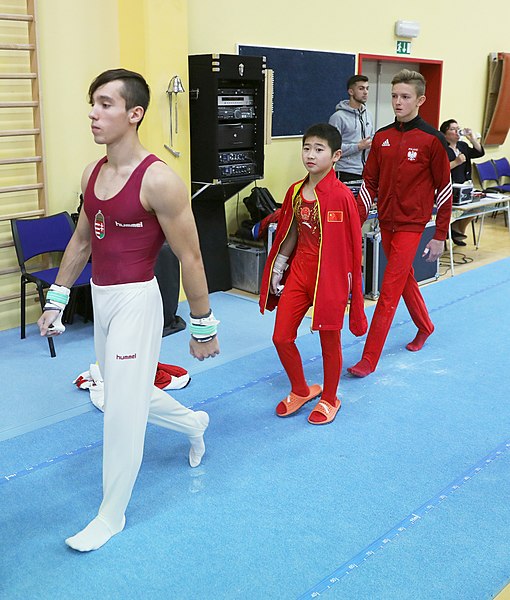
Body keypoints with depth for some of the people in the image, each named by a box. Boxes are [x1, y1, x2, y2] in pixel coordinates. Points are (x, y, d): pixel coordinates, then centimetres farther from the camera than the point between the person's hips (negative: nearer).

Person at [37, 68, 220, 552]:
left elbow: (190, 258, -14)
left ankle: (111, 515, 21)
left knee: (122, 408, 1)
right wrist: (57, 299, 15)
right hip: (100, 298, 8)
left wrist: (203, 326, -10)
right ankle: (192, 423, 52)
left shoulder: (157, 180, -18)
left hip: (135, 300, -8)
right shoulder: (92, 173, 5)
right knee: (124, 393, 23)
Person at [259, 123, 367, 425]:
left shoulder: (341, 195, -16)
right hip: (299, 271, 6)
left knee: (329, 340, 10)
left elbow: (351, 244, -13)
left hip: (329, 275, -6)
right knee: (281, 337, 8)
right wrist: (277, 270, 12)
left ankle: (329, 399, 32)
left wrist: (346, 282, -13)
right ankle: (300, 390, 32)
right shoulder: (295, 191, 3)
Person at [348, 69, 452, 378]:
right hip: (386, 222, 6)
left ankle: (369, 359, -3)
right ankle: (425, 327, 45)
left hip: (411, 224, -6)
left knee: (390, 290, -8)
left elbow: (444, 189, -6)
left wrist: (440, 236, -6)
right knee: (406, 279, 21)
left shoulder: (432, 140, -10)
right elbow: (370, 183, 7)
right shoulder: (382, 137, 4)